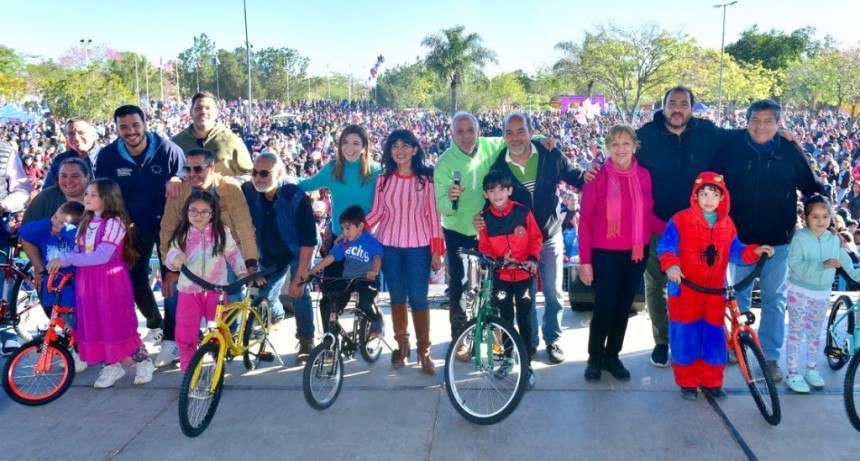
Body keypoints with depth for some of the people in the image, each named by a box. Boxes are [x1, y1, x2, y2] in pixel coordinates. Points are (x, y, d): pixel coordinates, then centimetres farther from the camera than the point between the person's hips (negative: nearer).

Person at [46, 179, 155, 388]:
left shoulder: (114, 222, -12)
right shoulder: (85, 223, 12)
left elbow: (102, 256, -20)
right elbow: (78, 251, 8)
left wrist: (65, 260, -20)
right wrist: (60, 263, -11)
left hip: (110, 279, -7)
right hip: (87, 280, 7)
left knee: (118, 323, -3)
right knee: (94, 324, 9)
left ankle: (143, 361, 14)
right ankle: (113, 366, 22)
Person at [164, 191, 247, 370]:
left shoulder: (222, 232, 0)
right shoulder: (182, 234, 1)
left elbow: (233, 253, 8)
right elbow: (170, 257, -6)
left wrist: (242, 271, -2)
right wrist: (176, 258, -28)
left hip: (216, 290, 0)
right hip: (189, 291, 1)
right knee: (185, 335, 2)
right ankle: (188, 368, 18)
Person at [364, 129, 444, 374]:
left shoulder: (426, 179, -3)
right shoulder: (383, 179, 3)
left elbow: (433, 215, -2)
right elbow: (376, 213, 5)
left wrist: (437, 251, -4)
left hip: (418, 247, -2)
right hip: (389, 246, 2)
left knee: (418, 299, -1)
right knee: (397, 298, 12)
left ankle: (424, 353, 14)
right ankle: (401, 346, 28)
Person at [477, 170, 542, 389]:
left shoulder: (523, 212, -10)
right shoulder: (484, 218, -6)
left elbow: (536, 238, -2)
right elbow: (484, 249, 0)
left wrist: (533, 258, -16)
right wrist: (496, 261, -18)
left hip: (524, 275, -1)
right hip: (500, 276, 2)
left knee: (524, 320, 4)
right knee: (505, 318, 14)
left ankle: (526, 363, 15)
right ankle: (507, 356, 33)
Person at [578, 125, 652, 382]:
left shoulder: (644, 176, 1)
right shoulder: (598, 176, -9)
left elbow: (647, 213, 12)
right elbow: (585, 220, -7)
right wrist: (585, 261, -9)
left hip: (636, 253, 4)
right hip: (604, 253, -3)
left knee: (623, 306, 12)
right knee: (604, 307, 0)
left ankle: (612, 356, 30)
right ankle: (594, 358, 21)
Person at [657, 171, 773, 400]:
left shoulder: (727, 225, 7)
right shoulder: (681, 220, -8)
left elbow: (734, 251, 12)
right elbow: (665, 245, -13)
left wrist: (755, 251, -4)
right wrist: (671, 265, -29)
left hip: (714, 291, 4)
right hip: (685, 290, -4)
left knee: (714, 336, 10)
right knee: (686, 336, 4)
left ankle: (711, 382, 25)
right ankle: (687, 382, 18)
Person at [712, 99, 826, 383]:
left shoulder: (790, 151, -3)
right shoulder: (732, 148, -5)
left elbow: (812, 188, 6)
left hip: (778, 240, 0)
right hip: (739, 238, 0)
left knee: (774, 299, 7)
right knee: (738, 295, 14)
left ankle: (770, 356, 17)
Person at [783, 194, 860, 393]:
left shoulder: (834, 239, 0)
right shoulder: (800, 237, -16)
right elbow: (795, 264, -25)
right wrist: (822, 265, -33)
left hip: (822, 294, 5)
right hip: (799, 292, -5)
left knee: (815, 333, 17)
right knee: (796, 333, 2)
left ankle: (811, 369, 31)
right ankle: (793, 374, 9)